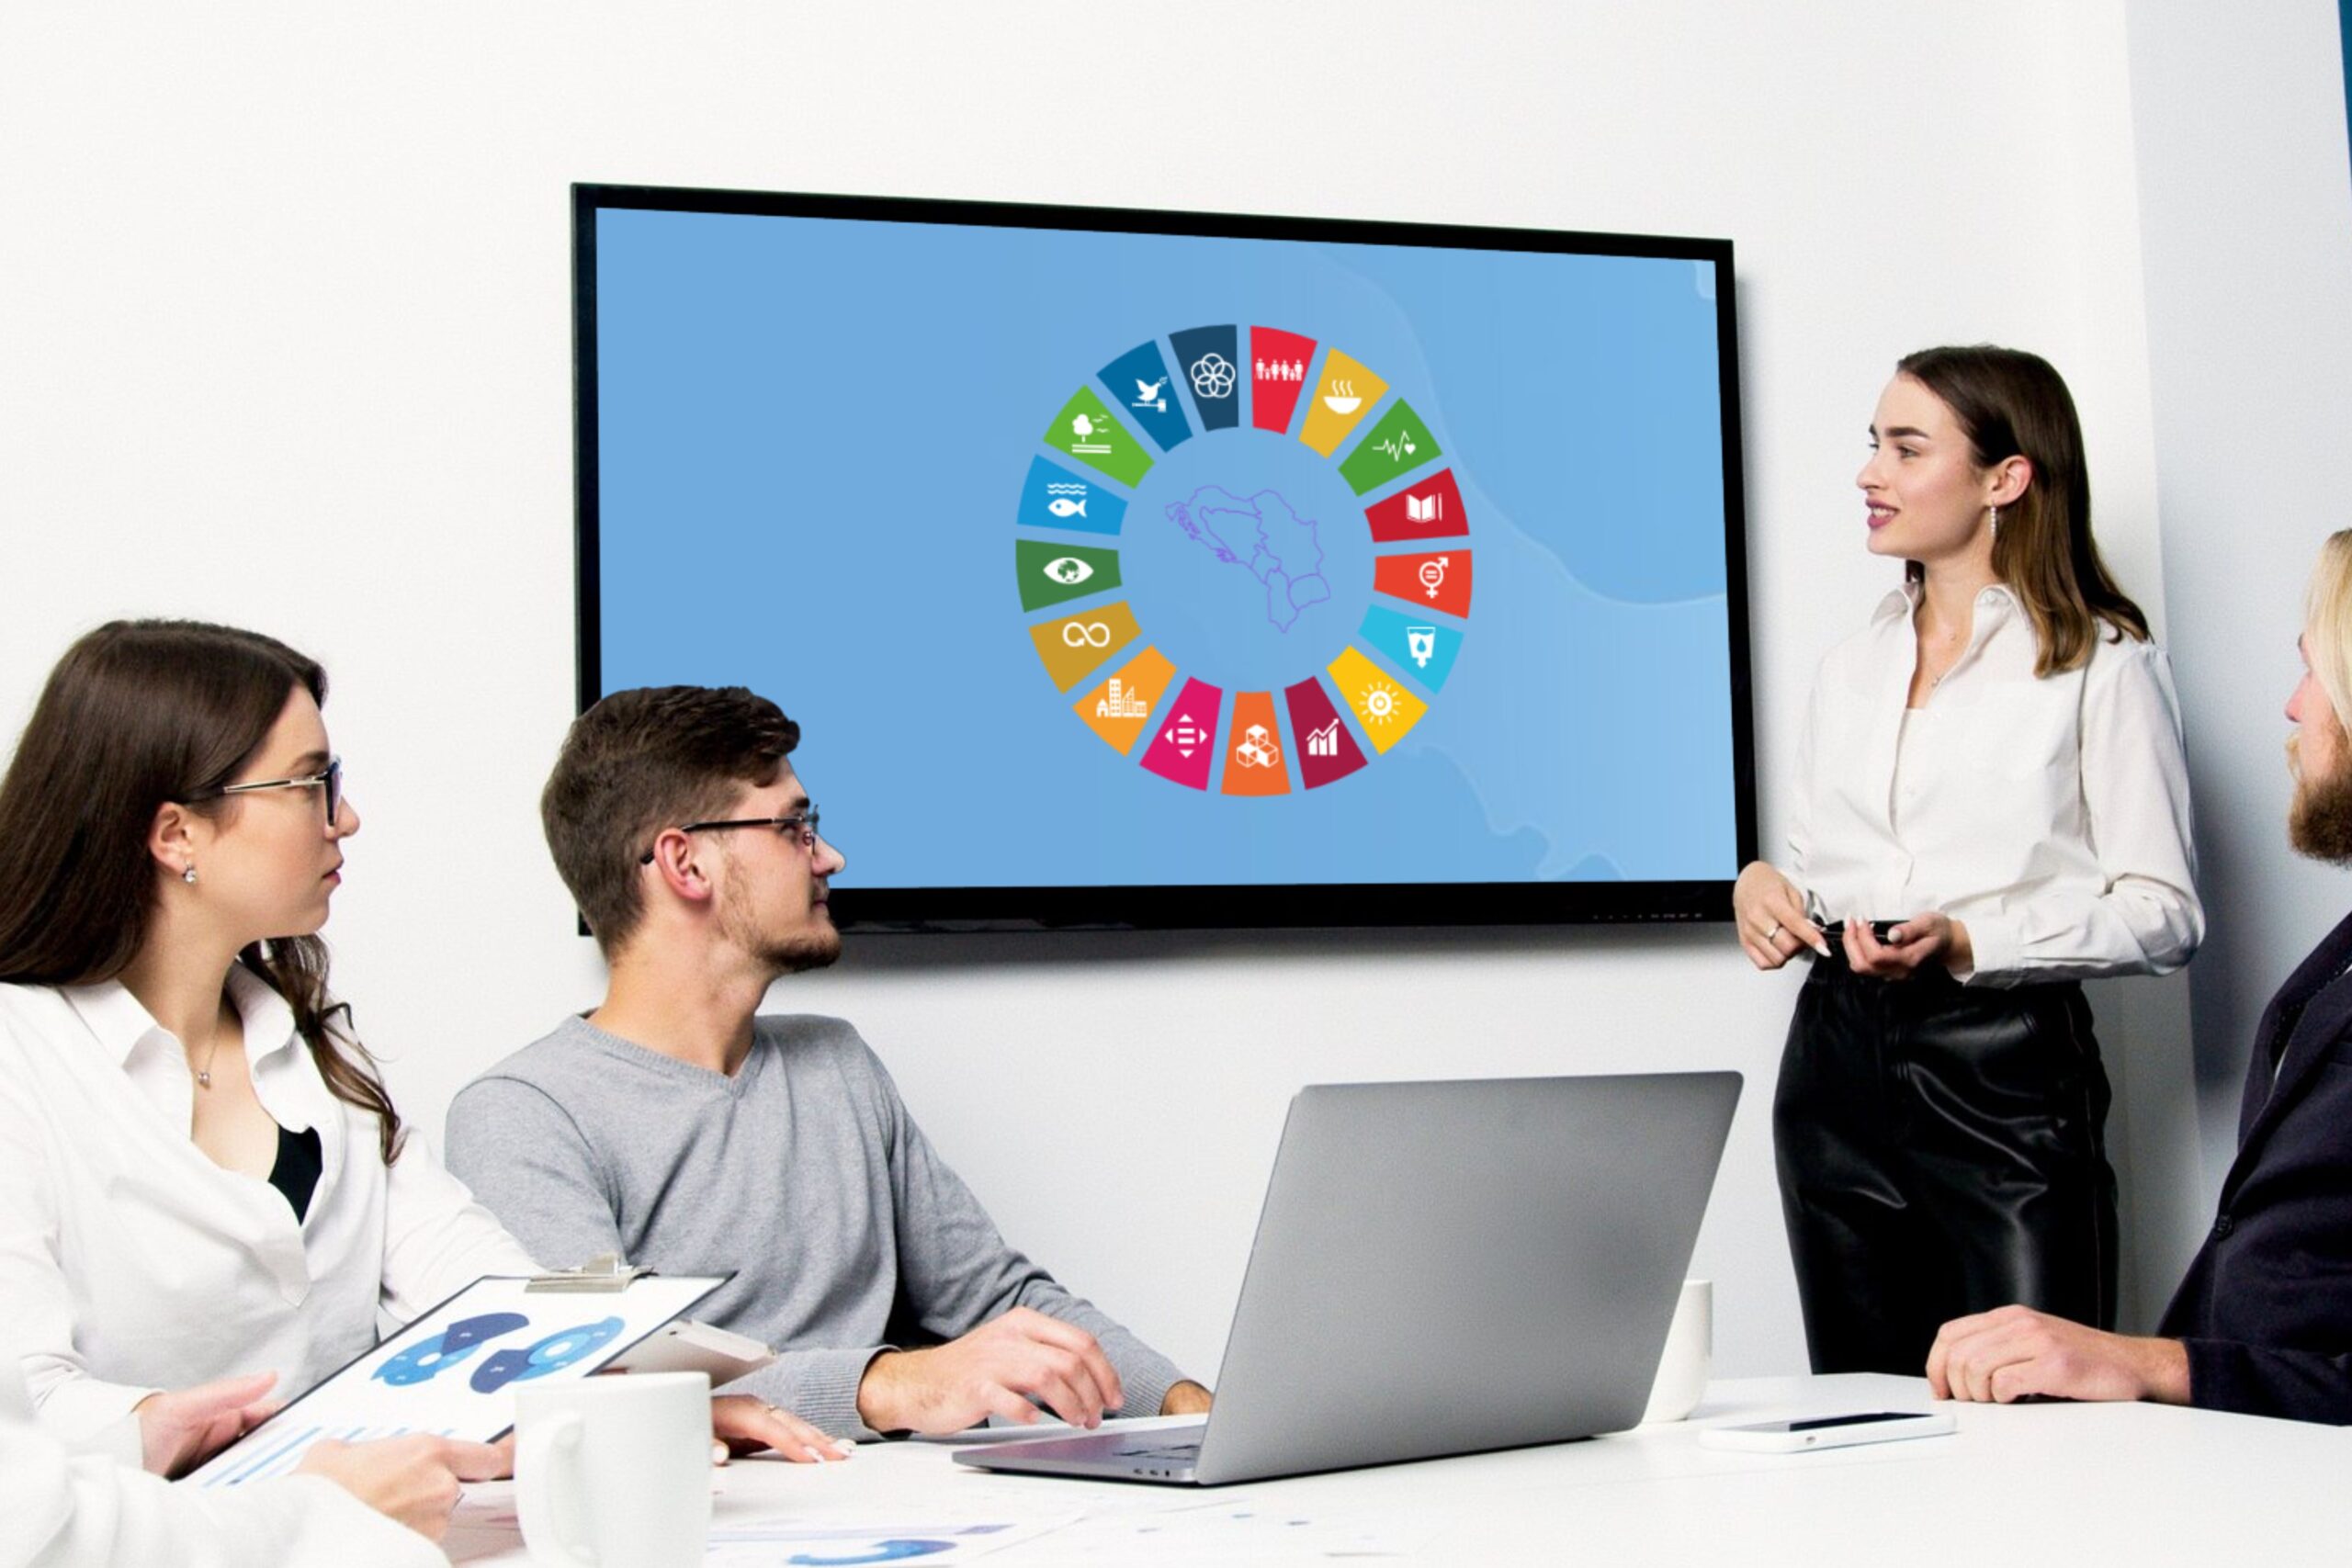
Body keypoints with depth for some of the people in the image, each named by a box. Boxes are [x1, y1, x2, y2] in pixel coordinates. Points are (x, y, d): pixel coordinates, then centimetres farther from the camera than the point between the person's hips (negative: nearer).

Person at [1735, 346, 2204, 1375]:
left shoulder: (2103, 665, -1)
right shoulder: (1849, 669, 19)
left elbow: (2164, 913, -6)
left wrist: (1969, 941, -17)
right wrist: (1764, 887, 0)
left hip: (2004, 1067, -5)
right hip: (1837, 1055, 6)